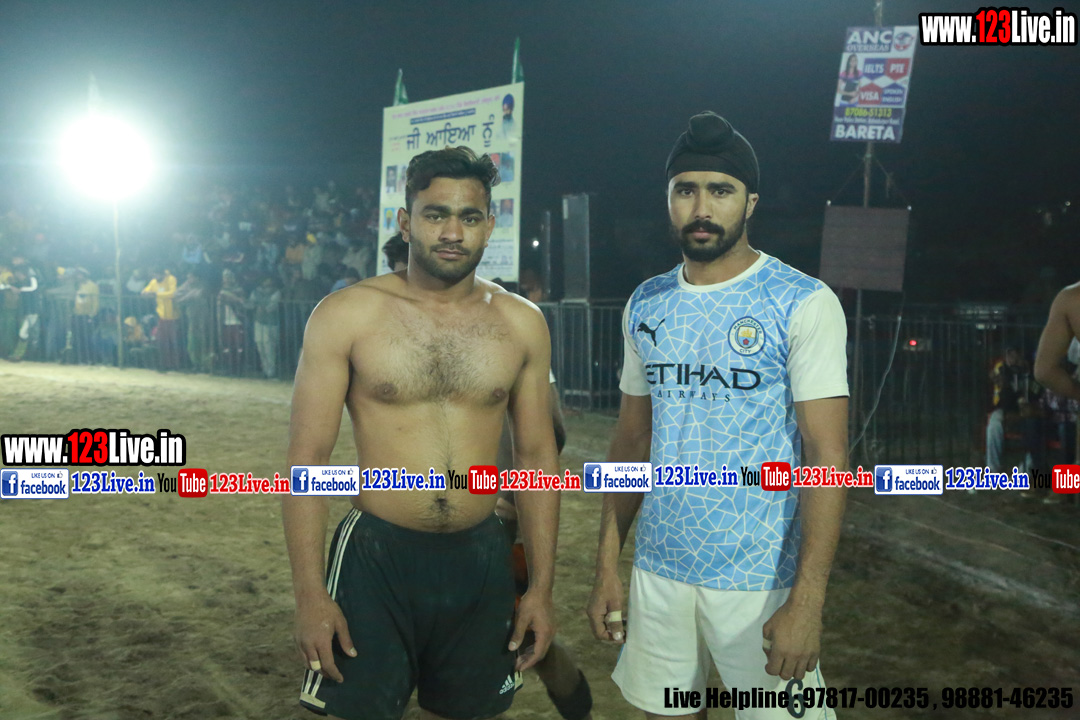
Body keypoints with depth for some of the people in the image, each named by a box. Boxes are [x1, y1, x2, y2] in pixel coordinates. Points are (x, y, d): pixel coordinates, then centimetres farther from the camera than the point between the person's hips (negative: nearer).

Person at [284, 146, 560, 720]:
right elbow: (306, 457, -6)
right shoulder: (345, 316, -6)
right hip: (376, 559, -2)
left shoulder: (521, 323, 2)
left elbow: (537, 456, 6)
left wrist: (542, 587, 4)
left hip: (481, 561, 3)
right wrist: (309, 594, -11)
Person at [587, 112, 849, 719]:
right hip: (657, 572, 4)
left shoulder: (804, 304, -9)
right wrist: (607, 565, 8)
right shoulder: (646, 306, 6)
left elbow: (828, 456, -13)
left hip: (761, 579, -4)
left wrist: (807, 601, -19)